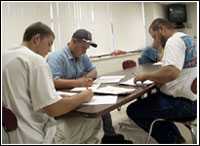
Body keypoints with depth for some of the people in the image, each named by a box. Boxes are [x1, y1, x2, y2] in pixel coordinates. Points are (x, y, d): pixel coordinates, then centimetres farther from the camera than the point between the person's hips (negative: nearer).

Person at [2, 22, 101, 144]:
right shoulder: (35, 59, -19)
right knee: (93, 120, 4)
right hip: (33, 137, -9)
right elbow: (54, 109, -23)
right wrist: (83, 97, -7)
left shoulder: (6, 57, 7)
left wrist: (55, 96, 9)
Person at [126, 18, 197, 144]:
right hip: (191, 98, 10)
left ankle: (170, 139, 11)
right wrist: (158, 78, 6)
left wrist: (146, 76, -18)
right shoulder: (187, 38, 13)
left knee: (133, 110, -2)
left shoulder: (174, 40, -18)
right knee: (148, 101, 26)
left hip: (183, 103, -10)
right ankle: (175, 137, 23)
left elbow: (171, 72, -35)